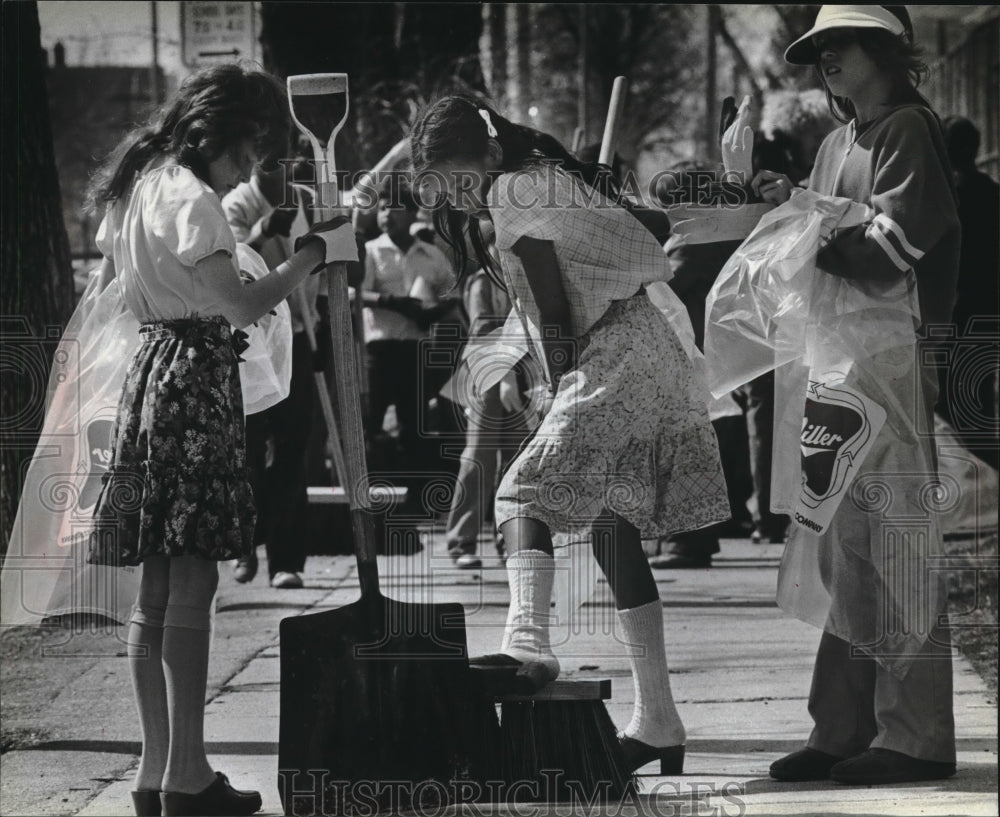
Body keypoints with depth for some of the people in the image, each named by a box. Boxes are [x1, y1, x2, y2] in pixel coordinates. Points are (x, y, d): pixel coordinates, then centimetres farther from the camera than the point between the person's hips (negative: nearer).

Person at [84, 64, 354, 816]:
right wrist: (315, 254, -12)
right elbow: (245, 306, -21)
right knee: (192, 586, -8)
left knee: (158, 591, 10)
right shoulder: (191, 201, -14)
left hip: (150, 370, 9)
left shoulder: (136, 187, 14)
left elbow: (111, 272, 26)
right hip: (196, 379, -9)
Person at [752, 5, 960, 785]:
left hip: (900, 362, -9)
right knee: (844, 551, 10)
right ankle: (846, 728, 15)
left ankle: (916, 736, -3)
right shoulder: (840, 142, 20)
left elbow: (897, 240, -18)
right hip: (841, 365, 9)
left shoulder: (908, 129, -8)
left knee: (897, 548, -7)